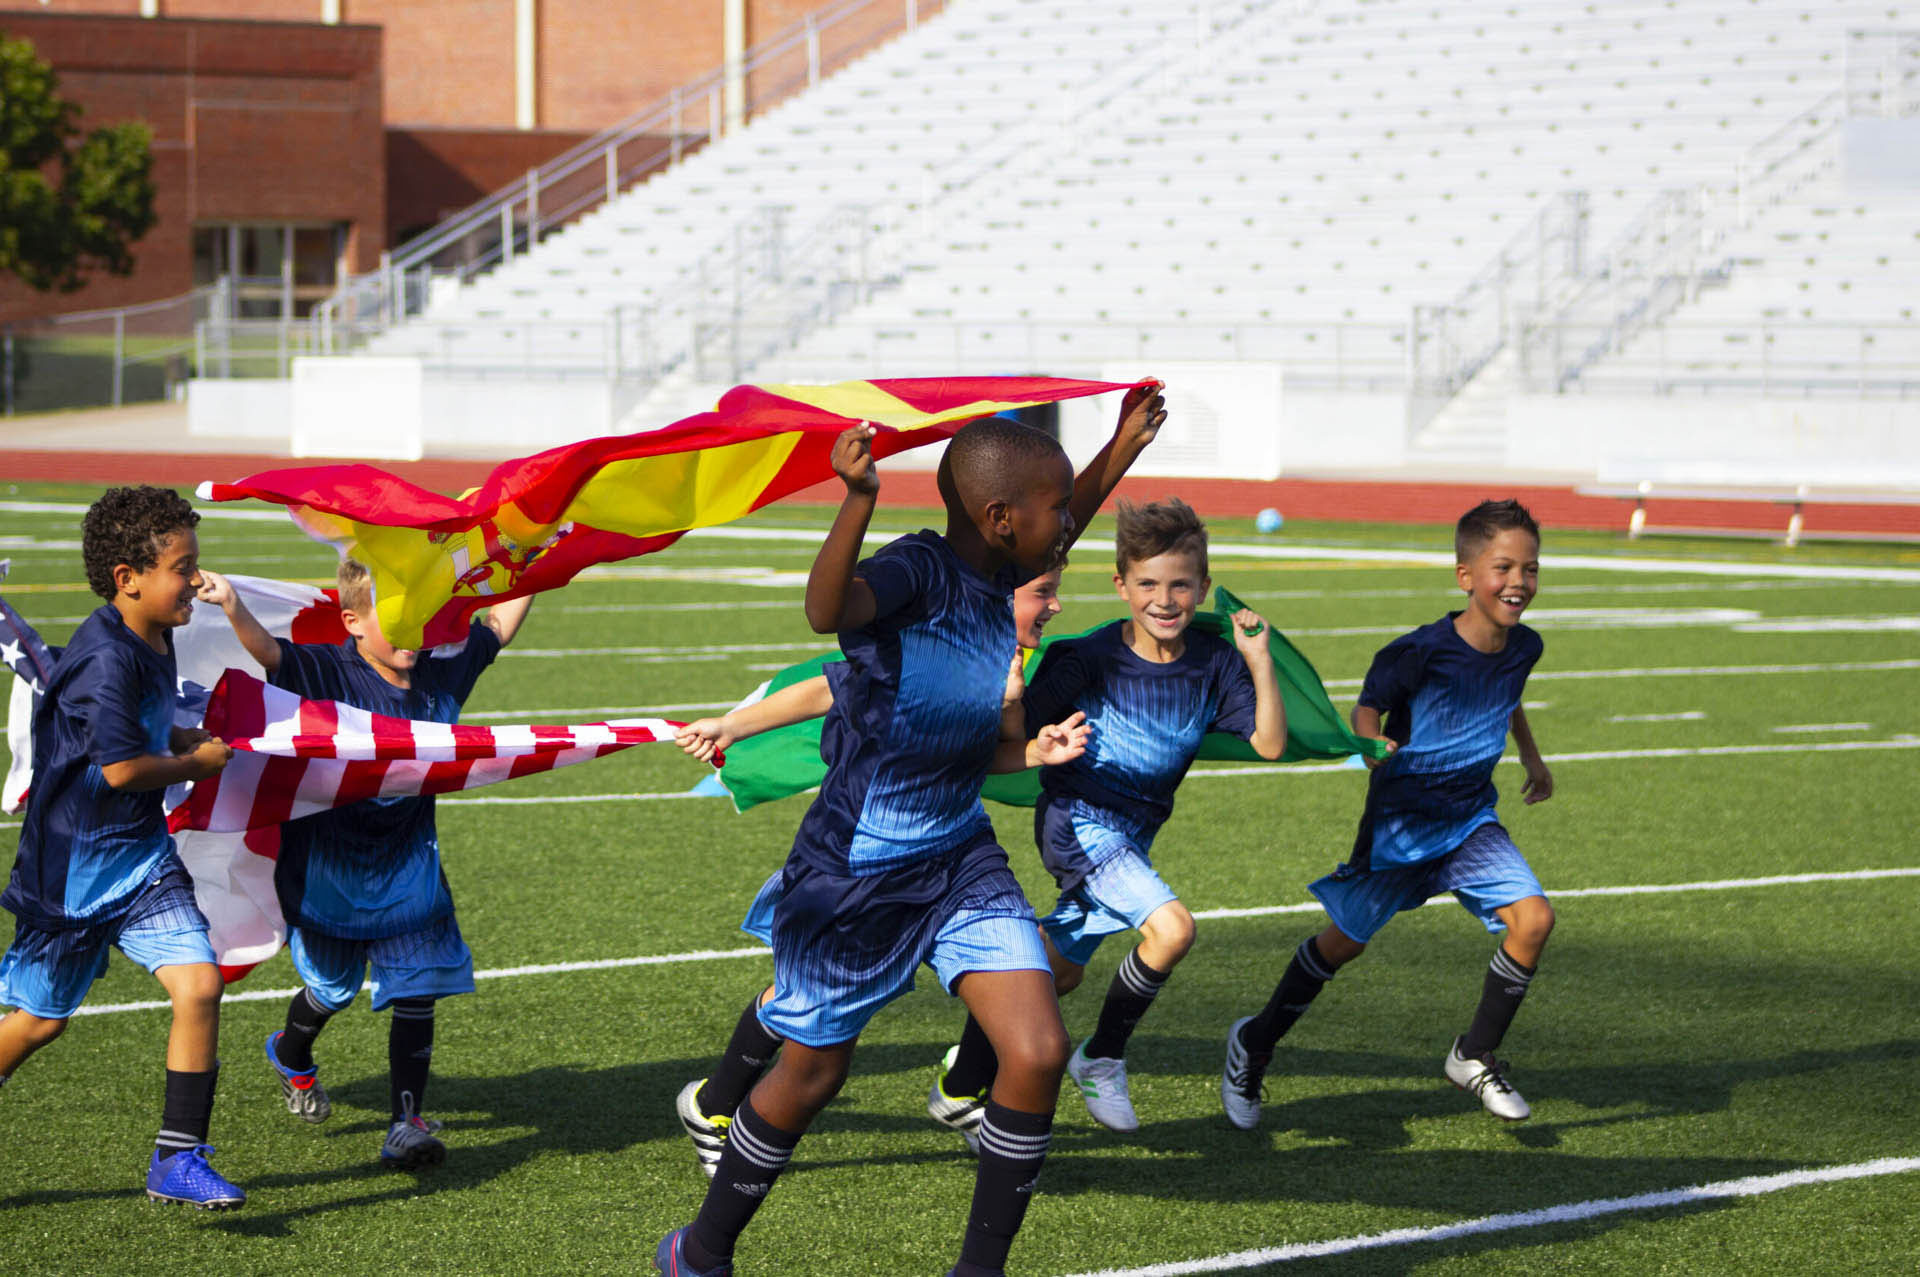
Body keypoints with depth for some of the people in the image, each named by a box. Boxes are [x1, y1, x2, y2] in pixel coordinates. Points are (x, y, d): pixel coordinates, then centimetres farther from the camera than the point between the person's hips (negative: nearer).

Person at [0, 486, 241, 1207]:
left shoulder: (155, 641, 6)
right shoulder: (105, 656, -22)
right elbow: (123, 767, -25)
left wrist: (189, 740, 9)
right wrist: (204, 761, -11)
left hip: (141, 856, 7)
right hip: (71, 864, -7)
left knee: (199, 985, -9)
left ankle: (177, 1159, -2)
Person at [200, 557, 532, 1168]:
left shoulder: (440, 673, -3)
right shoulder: (329, 674, -18)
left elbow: (497, 627, 13)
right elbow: (270, 653, -36)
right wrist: (232, 607, -55)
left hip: (407, 861, 3)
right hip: (330, 862, -3)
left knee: (417, 989, -7)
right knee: (333, 986, 16)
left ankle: (407, 1121, -1)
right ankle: (292, 1055, 49)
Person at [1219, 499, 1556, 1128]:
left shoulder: (1523, 647, -4)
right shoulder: (1422, 651, -23)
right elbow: (1367, 706, -17)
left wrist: (1531, 757, 33)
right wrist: (1371, 743, -40)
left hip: (1471, 820, 5)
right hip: (1401, 818, -5)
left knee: (1533, 918, -14)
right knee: (1343, 942, 6)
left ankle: (1474, 1056, 3)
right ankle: (1255, 1043, 30)